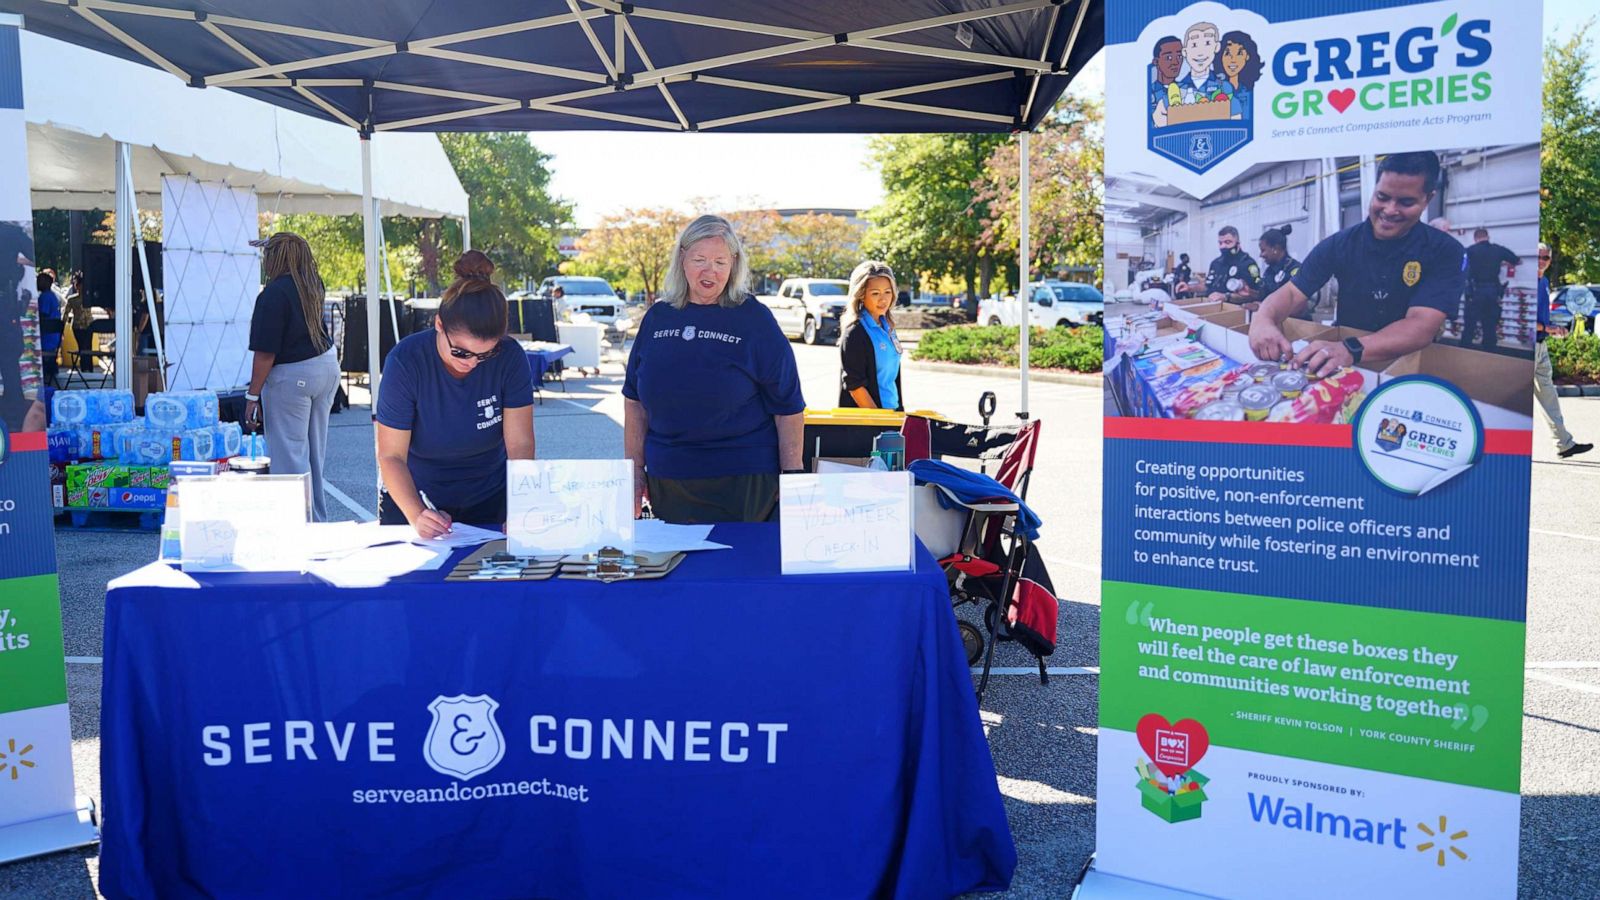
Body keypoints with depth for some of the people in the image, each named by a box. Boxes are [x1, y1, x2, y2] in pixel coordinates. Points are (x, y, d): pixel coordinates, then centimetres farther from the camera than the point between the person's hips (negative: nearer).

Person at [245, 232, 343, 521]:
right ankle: (318, 521, 26)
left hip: (291, 376, -8)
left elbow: (265, 354, -19)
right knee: (315, 450, 17)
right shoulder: (314, 284, 3)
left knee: (289, 455, -1)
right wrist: (271, 245, 43)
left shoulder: (273, 294, -18)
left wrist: (252, 395, -12)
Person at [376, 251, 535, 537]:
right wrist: (416, 516, -35)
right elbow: (391, 455, -20)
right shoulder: (405, 361, -21)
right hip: (413, 500, 1)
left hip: (490, 502, 0)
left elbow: (520, 445, -16)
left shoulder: (510, 358, -17)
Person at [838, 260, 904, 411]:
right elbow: (854, 385, -17)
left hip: (892, 410, 7)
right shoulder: (854, 332, -14)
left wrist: (900, 409, 13)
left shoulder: (888, 328, 10)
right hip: (864, 419, -7)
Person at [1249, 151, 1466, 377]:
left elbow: (1422, 326, -22)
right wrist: (1263, 320, -31)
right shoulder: (1340, 244, -1)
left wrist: (1350, 350, -40)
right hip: (1341, 368, 3)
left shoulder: (1446, 252, -9)